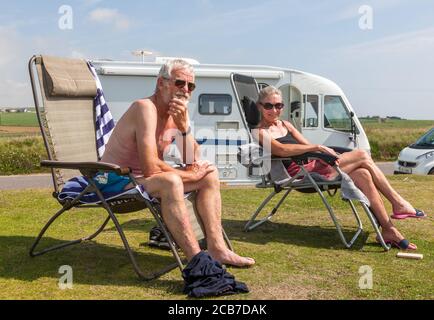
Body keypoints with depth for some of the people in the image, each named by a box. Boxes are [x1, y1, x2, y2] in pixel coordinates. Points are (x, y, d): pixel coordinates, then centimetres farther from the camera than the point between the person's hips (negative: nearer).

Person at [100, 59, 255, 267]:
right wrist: (191, 176, -15)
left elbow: (191, 164, -4)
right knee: (171, 181, -36)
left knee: (209, 174, 0)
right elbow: (150, 168, -30)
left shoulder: (177, 113, 3)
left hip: (145, 178, 9)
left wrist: (184, 125, -18)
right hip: (118, 182, -9)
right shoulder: (145, 108, -22)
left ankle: (216, 248, -6)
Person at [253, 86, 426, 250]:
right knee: (362, 155, -12)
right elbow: (281, 150, -21)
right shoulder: (259, 132, -3)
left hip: (311, 165, 8)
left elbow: (307, 146, 18)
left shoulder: (285, 125, 23)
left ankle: (389, 230, -6)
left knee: (363, 174, -12)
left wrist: (322, 151, -3)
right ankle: (398, 203, -3)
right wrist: (318, 147, -20)